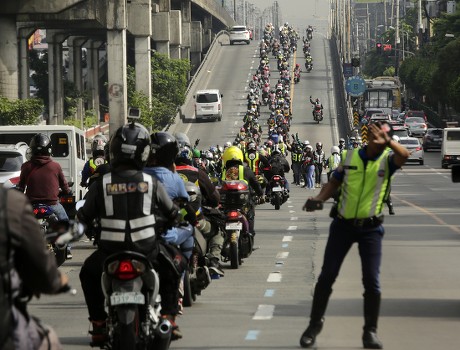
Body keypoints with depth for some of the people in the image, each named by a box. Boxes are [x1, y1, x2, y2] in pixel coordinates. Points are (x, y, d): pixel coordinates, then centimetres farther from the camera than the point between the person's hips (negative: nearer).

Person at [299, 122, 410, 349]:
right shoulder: (350, 156, 4)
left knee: (372, 281, -5)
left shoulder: (387, 160, -4)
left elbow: (404, 155, -26)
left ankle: (370, 331, 8)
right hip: (343, 224, 2)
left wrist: (387, 141, -40)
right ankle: (315, 324, 18)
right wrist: (319, 199, -2)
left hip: (371, 228, -2)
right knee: (326, 277, 4)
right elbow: (335, 182, 13)